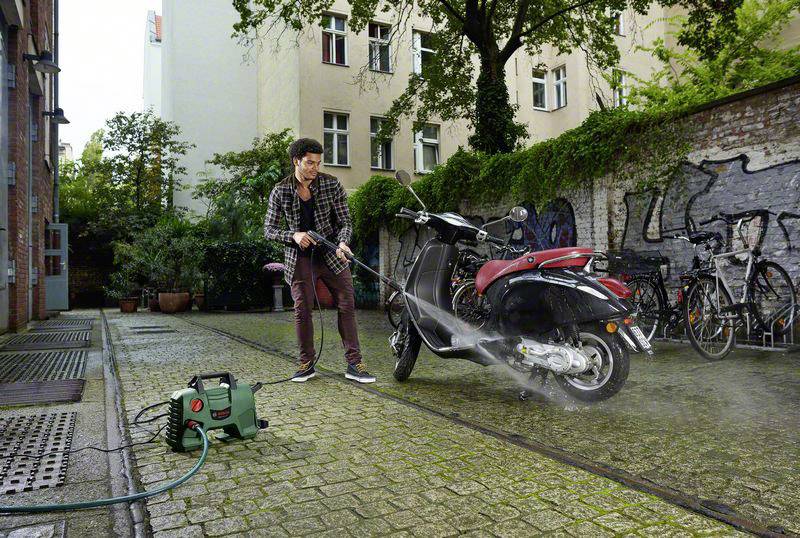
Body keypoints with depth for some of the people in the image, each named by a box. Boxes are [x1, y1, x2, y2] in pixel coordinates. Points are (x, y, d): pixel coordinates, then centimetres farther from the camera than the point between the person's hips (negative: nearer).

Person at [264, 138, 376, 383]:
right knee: (302, 310, 1)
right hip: (300, 257, 0)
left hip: (331, 254, 1)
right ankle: (307, 363, 17)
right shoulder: (280, 192, -4)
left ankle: (354, 364, 4)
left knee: (347, 306, -2)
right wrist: (293, 236, -18)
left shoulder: (332, 185, -5)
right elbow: (269, 229, 1)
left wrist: (342, 243, -24)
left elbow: (345, 221, -3)